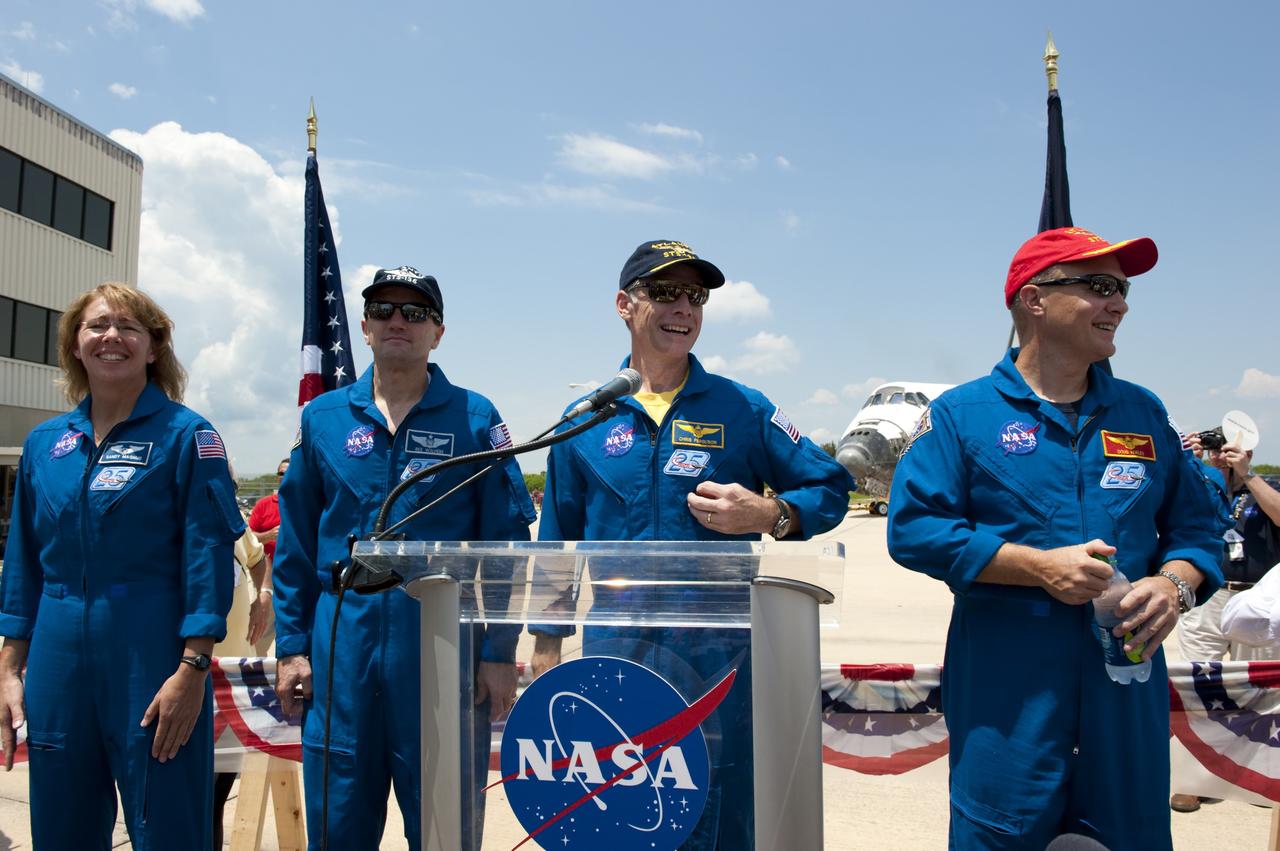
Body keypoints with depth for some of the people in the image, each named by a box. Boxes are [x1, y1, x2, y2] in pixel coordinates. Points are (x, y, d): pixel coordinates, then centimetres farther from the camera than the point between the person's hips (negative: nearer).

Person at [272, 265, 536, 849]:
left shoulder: (474, 418, 1)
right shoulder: (323, 418, 8)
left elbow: (505, 543, -1)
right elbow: (295, 544, 10)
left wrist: (499, 654, -5)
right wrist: (291, 645, 5)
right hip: (342, 642, 2)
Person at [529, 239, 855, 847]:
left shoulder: (742, 409, 1)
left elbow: (831, 488, 4)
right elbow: (558, 537, 12)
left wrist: (770, 515, -15)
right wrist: (546, 643, 11)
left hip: (718, 655, -1)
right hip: (613, 651, 2)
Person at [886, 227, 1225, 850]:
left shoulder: (1143, 414, 13)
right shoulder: (962, 414, -1)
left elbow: (1195, 525, 16)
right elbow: (913, 527, -10)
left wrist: (1174, 585, -7)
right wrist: (1038, 566, -16)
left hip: (1128, 675, 4)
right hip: (1005, 685, -4)